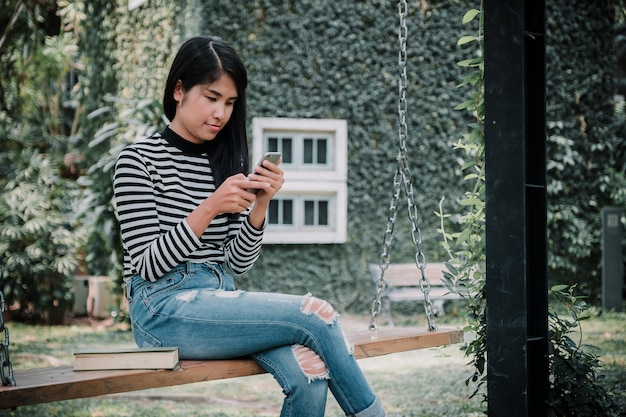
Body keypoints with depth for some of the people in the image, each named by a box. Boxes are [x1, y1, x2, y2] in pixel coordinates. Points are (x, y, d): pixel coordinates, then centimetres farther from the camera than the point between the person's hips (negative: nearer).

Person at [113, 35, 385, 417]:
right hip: (164, 310, -5)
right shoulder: (139, 161, -3)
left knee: (310, 370, -25)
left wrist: (260, 203, -7)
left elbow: (237, 264, 9)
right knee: (315, 313, -20)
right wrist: (210, 208, -20)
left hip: (220, 300, 5)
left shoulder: (228, 164, 13)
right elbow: (148, 265, -10)